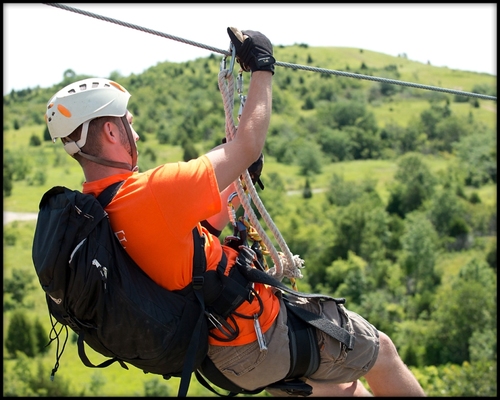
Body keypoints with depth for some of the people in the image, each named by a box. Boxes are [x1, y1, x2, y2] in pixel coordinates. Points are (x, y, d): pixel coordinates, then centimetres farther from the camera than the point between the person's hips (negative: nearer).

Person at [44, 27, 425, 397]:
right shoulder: (155, 192, -31)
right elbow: (249, 145, -18)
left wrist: (238, 181, 18)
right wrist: (262, 67, -5)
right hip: (262, 330, -9)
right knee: (380, 350, 14)